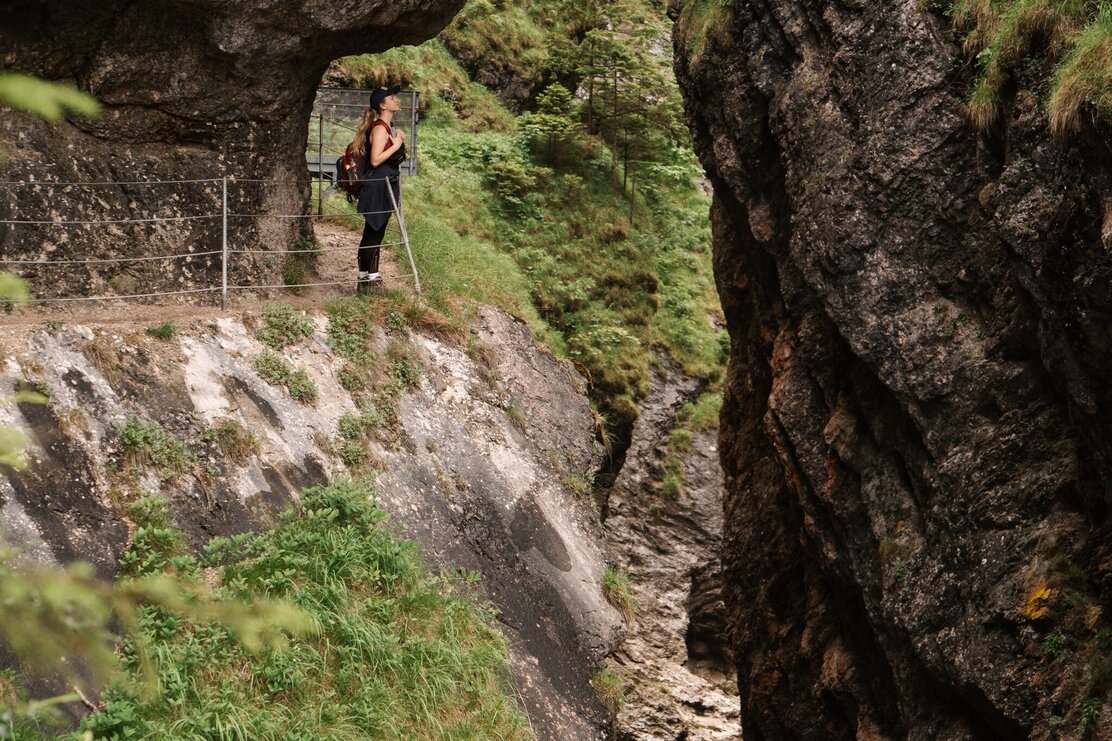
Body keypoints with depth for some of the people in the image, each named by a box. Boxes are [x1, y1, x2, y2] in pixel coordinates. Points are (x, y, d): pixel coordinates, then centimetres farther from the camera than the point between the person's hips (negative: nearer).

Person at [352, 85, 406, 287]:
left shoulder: (389, 127, 14)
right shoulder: (380, 129, -16)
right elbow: (375, 160, -24)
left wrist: (399, 139, 8)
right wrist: (396, 145, -18)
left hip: (387, 186, 10)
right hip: (378, 188, -10)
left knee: (374, 233, 13)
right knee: (373, 233, -6)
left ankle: (370, 274, 18)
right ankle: (365, 278, -2)